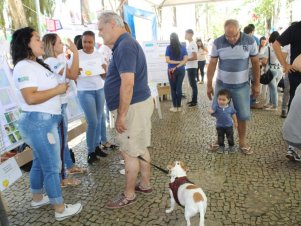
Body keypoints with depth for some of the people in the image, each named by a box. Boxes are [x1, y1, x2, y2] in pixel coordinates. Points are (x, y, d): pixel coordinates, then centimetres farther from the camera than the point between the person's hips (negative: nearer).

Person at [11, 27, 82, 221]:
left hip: (46, 120, 10)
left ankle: (37, 198, 39)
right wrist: (58, 90, -17)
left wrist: (61, 86, 6)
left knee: (40, 162, 21)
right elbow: (30, 98, -25)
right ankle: (60, 209, 14)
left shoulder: (36, 64, 16)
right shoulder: (24, 67, -15)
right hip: (38, 122, -10)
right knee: (52, 167, 0)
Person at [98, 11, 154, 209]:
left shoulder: (125, 45, -19)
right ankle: (145, 185, 34)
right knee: (140, 148, 18)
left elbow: (128, 83, -26)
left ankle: (129, 195, 20)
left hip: (133, 106, -10)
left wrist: (121, 115, -23)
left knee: (130, 152, 3)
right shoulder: (125, 44, 15)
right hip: (139, 103, 10)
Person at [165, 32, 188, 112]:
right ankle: (179, 106, 16)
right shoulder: (183, 47, 0)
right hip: (181, 70, 3)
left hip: (172, 70, -2)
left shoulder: (169, 47, -8)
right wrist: (177, 66, -11)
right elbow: (185, 60, -6)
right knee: (179, 88, 9)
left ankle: (175, 107, 13)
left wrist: (176, 62, -5)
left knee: (173, 89, 8)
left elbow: (168, 60, -12)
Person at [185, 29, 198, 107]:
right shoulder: (189, 44, 14)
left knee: (193, 84, -3)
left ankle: (195, 101, 5)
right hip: (189, 67, 10)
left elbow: (195, 57, -22)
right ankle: (193, 100, 21)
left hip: (192, 67, -10)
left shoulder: (193, 44, -15)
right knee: (192, 84, 13)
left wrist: (185, 59, -16)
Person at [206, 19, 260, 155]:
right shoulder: (217, 43, -9)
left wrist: (256, 84, 2)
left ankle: (242, 142, 24)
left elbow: (255, 63, 1)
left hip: (241, 85, 0)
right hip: (222, 85, 1)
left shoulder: (250, 41, -8)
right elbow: (212, 64, -2)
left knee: (242, 115, 6)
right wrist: (209, 85, -2)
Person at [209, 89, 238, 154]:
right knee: (220, 137, 13)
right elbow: (212, 110, -34)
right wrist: (210, 111, -59)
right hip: (219, 126, 0)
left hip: (229, 125, 0)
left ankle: (231, 146, 34)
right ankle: (221, 146, 32)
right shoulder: (216, 106, -18)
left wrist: (235, 122, 10)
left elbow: (233, 115, 2)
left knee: (230, 137, 13)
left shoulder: (230, 107, -12)